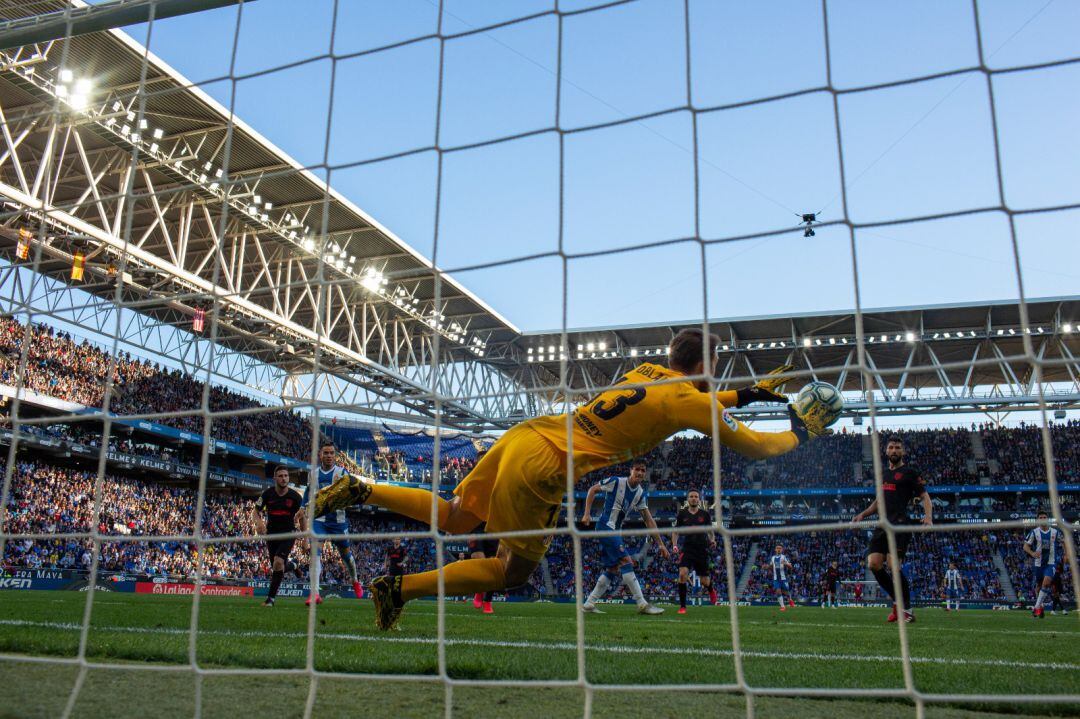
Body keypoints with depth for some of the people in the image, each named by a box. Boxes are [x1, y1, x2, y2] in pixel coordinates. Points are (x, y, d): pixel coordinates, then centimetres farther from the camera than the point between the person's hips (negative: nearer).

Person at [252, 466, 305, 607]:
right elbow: (255, 511, 0)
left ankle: (271, 598, -13)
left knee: (278, 562, -21)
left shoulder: (295, 496, -9)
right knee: (275, 566, 6)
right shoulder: (267, 494, -7)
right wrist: (258, 522, -23)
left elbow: (303, 517, 3)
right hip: (271, 533, 3)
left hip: (288, 533, -3)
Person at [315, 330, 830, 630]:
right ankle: (399, 589, 4)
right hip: (541, 466, -8)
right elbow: (754, 448, 3)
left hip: (524, 435, 8)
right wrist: (802, 431, 21)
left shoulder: (648, 370, 16)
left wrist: (749, 394, 37)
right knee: (513, 572, 9)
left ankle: (362, 491, 12)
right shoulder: (689, 398, -5)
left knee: (453, 520, 22)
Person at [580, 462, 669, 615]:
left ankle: (589, 603, 14)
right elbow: (592, 490, -3)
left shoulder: (640, 493, 6)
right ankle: (642, 604, -14)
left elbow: (649, 520, 6)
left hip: (615, 531, 8)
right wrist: (587, 514, -9)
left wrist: (661, 544, 3)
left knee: (613, 570, 8)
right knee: (626, 562, -15)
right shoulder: (616, 482, -12)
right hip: (605, 526, -8)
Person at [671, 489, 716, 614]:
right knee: (683, 574, -23)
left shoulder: (705, 514, 3)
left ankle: (711, 590, 46)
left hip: (702, 550, 1)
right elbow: (675, 531, 12)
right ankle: (682, 606, -12)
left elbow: (710, 531, 13)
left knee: (705, 582, 6)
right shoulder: (682, 514, 2)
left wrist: (712, 541, -7)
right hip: (687, 549, 0)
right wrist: (674, 545, -3)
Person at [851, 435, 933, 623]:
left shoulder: (910, 472, 4)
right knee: (873, 564, -5)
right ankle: (898, 601, 12)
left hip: (900, 524, -6)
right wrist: (862, 514, 19)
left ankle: (907, 610, -3)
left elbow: (925, 497, -2)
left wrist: (928, 516, -21)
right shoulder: (883, 474, 23)